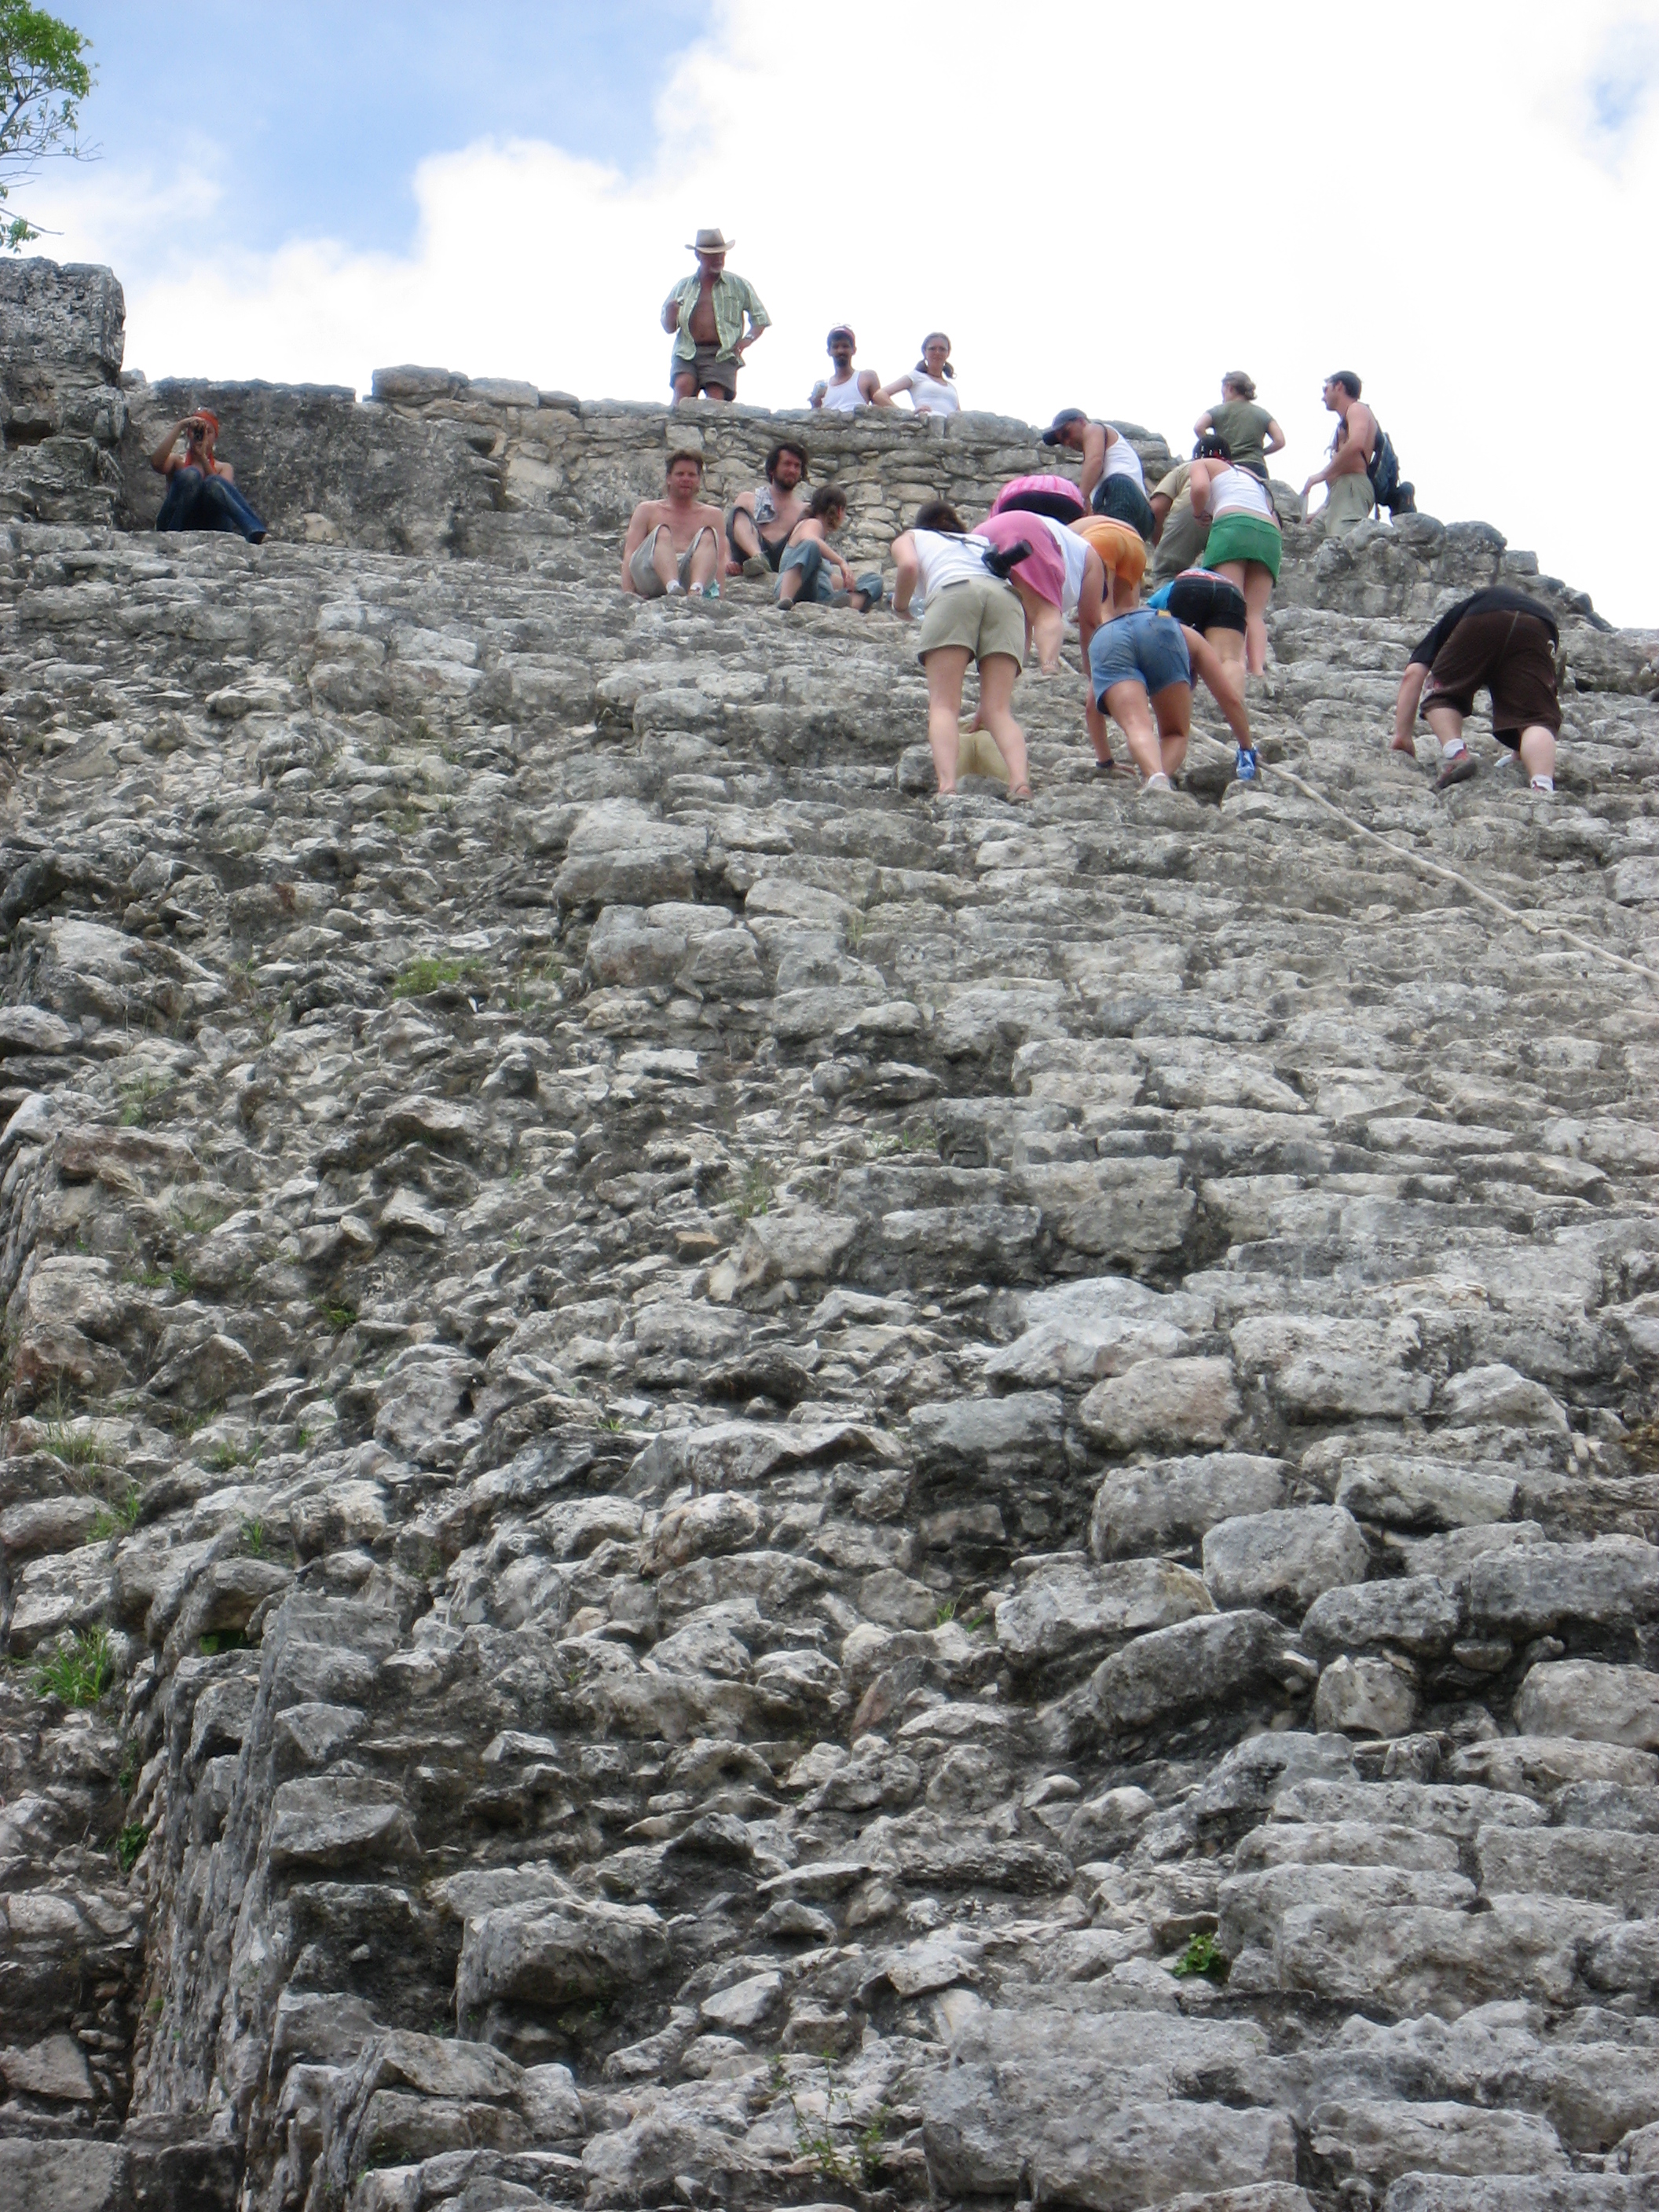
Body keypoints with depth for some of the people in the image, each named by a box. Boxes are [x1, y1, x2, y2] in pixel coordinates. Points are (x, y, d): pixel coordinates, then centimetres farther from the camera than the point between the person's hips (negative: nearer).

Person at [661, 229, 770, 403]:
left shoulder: (739, 285, 15)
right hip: (687, 353, 1)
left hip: (722, 355, -1)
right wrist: (670, 313, -3)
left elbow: (760, 319, 18)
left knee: (716, 398, -22)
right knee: (683, 384, -27)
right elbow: (668, 328, 21)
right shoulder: (683, 286, 19)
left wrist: (748, 339, -2)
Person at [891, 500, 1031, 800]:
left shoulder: (909, 537, 31)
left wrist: (900, 607, 25)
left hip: (954, 592, -3)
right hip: (1007, 596, 3)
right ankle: (1020, 780, -32)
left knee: (943, 705, -10)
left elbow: (909, 566, 7)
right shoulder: (982, 540, 41)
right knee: (998, 710, -5)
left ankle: (947, 785, -35)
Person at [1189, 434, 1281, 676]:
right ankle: (1258, 669, -25)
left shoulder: (1203, 464, 22)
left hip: (1233, 524, -5)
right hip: (1271, 533, 5)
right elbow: (1273, 515, 27)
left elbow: (1199, 487, 0)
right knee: (1254, 613, -2)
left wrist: (1200, 514, 15)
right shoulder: (1252, 475, 38)